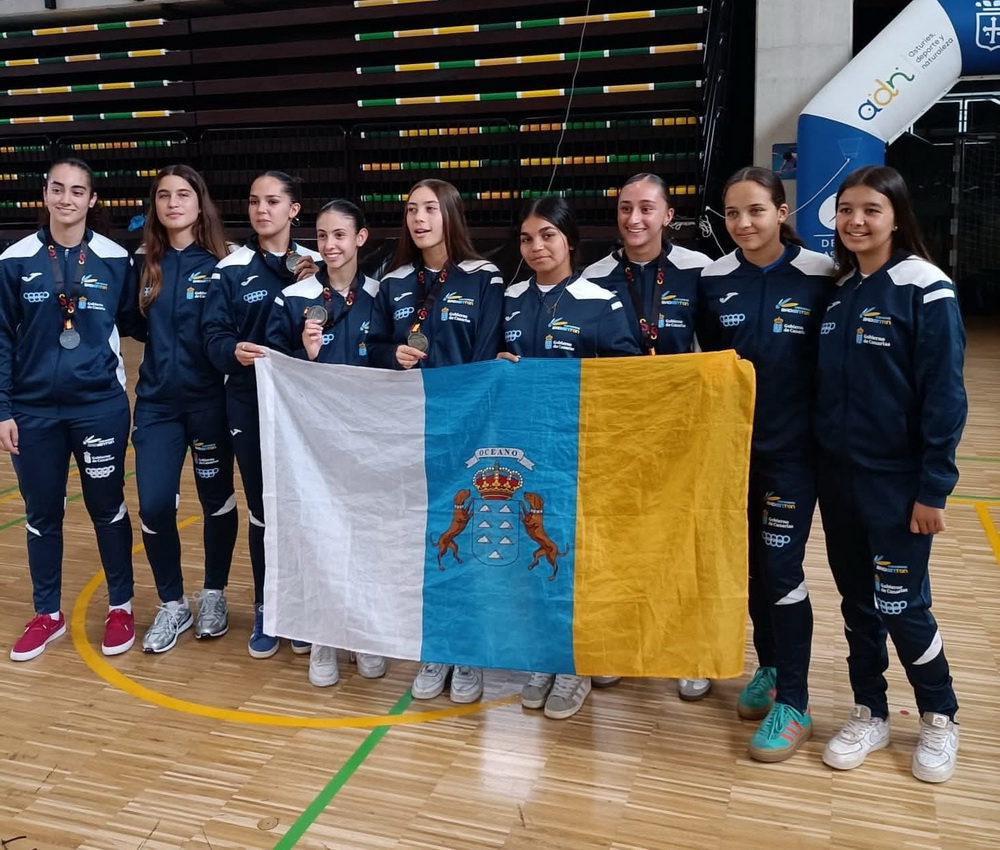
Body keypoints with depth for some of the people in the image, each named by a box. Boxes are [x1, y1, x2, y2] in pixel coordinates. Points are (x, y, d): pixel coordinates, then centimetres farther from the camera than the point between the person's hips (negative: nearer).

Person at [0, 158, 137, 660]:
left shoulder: (115, 259, -2)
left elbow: (129, 322, 10)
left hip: (100, 406, -1)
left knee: (107, 508, 9)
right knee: (42, 514, 12)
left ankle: (121, 607, 25)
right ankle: (48, 615, 28)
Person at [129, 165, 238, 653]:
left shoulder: (221, 263, -4)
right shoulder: (143, 263, 5)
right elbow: (137, 327, 14)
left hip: (209, 400, -2)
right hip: (156, 401, 3)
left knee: (217, 500, 9)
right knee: (153, 506, -3)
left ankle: (214, 595, 29)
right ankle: (172, 604, 17)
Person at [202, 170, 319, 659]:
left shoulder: (314, 266, 5)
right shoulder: (231, 269, 1)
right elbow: (213, 335, -6)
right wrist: (234, 351, -27)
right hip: (250, 404, -1)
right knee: (262, 509, 5)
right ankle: (265, 610, 21)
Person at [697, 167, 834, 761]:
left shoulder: (819, 277, -8)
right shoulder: (714, 281, 2)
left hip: (792, 449, -4)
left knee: (782, 570, -4)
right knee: (751, 564, 13)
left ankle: (794, 704, 9)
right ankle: (770, 669, 33)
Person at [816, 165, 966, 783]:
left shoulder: (926, 290, -11)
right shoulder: (837, 290, 7)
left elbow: (944, 396, -13)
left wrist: (934, 487, -15)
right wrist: (820, 464, 9)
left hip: (897, 482, -6)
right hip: (837, 477, 6)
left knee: (901, 604, 2)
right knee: (857, 602, 13)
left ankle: (940, 718, 26)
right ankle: (870, 715, 29)